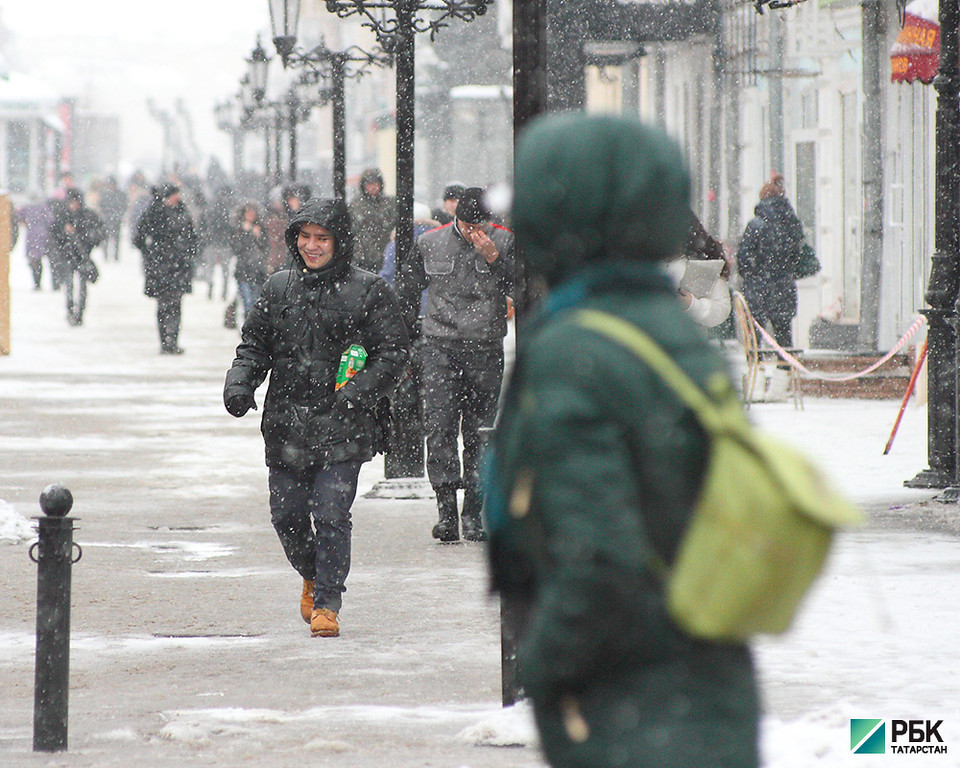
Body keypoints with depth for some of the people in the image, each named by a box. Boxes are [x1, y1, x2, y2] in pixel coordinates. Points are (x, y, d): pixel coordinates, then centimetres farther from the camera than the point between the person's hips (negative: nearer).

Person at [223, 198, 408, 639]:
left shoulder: (369, 292, -1)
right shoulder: (277, 289, 10)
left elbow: (393, 353, -2)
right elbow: (254, 345, 18)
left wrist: (360, 391, -16)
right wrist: (240, 382, -1)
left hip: (342, 428, -4)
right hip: (286, 427, 4)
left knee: (331, 516, -8)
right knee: (287, 514, 9)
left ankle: (327, 603, 4)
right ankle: (312, 576, 36)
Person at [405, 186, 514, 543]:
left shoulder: (505, 242, 1)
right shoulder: (429, 243, 4)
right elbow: (410, 295, 15)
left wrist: (493, 258, -19)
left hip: (486, 350, 0)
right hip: (439, 347, 0)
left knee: (478, 434, 4)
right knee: (440, 428, -13)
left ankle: (473, 514, 13)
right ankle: (446, 511, -16)